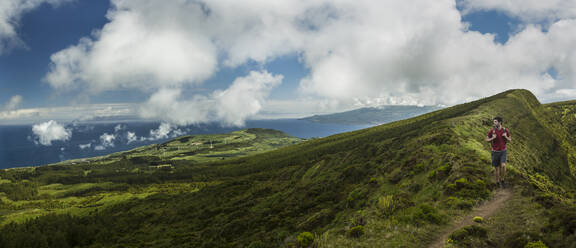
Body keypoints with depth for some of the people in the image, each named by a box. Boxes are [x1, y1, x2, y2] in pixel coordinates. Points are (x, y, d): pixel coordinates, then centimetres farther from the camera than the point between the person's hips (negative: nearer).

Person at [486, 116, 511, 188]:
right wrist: (492, 138, -24)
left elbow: (509, 140, 3)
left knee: (503, 166, -19)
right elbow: (487, 140, -1)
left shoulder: (506, 130, -10)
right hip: (495, 152, 0)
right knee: (496, 168, 5)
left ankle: (502, 180, 6)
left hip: (503, 152, 0)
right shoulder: (491, 130, -12)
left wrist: (505, 137, -21)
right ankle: (498, 182, 27)